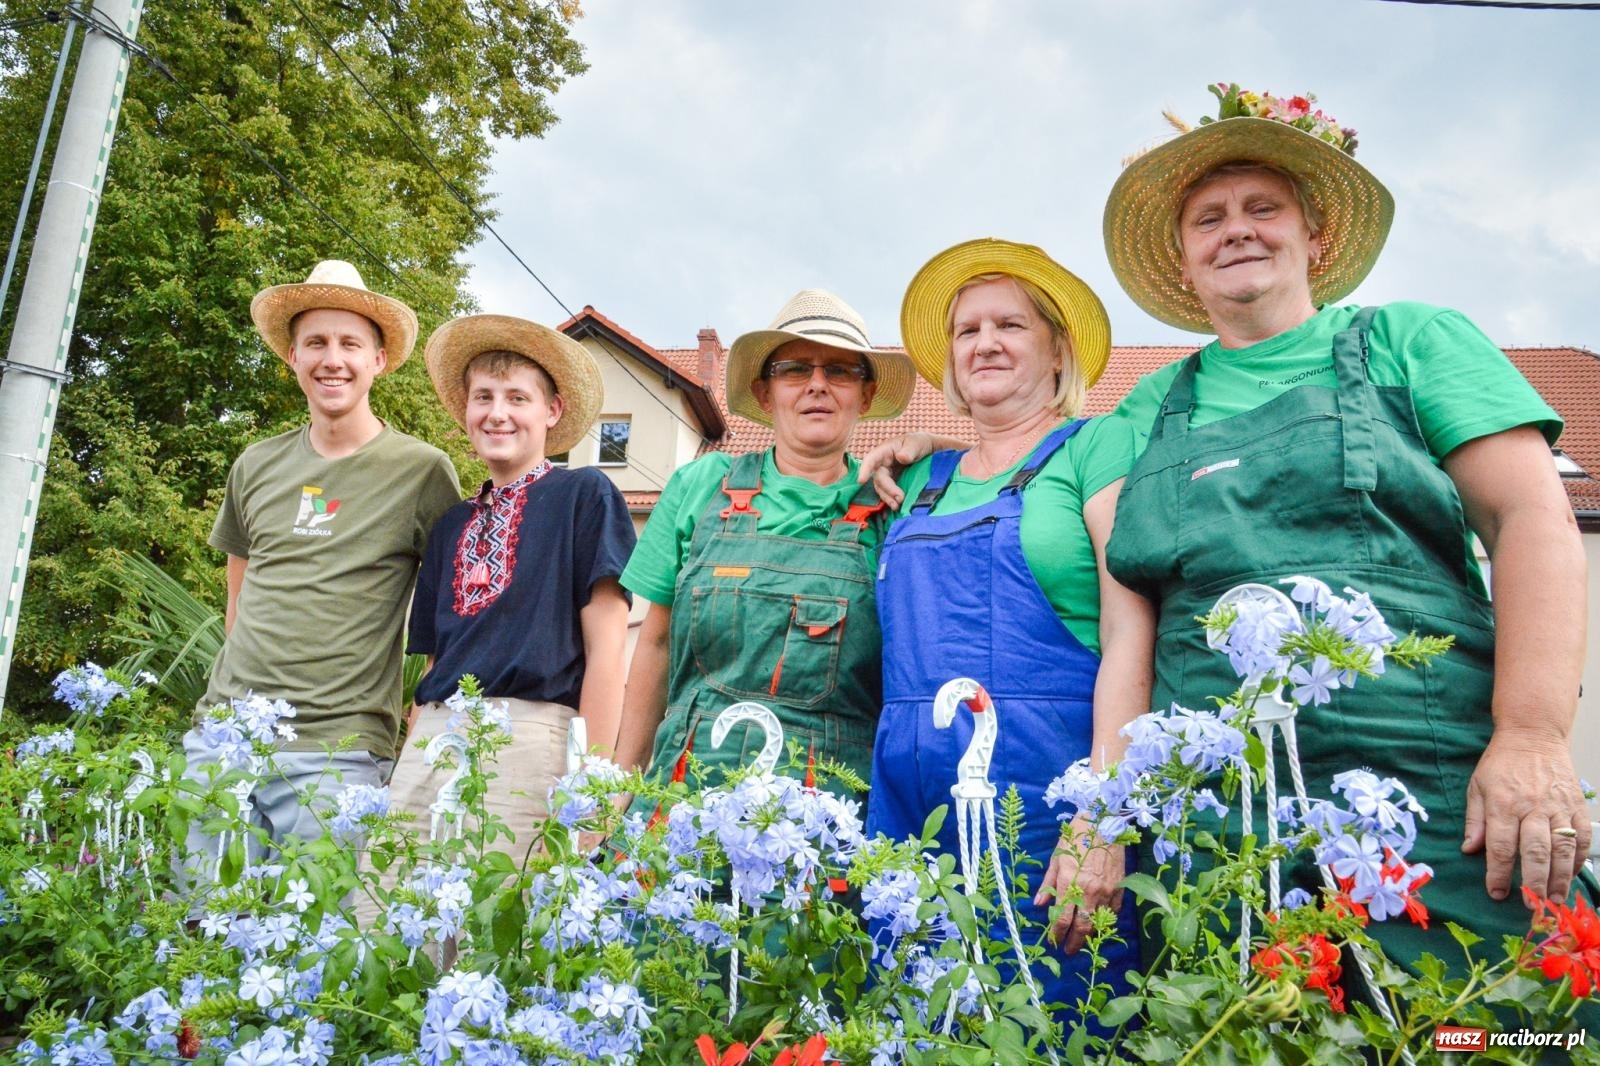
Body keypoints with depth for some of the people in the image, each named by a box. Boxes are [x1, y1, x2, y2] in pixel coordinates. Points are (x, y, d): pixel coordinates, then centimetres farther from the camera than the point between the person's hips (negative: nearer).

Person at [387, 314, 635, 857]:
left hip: (527, 736, -5)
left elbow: (604, 647, -5)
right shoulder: (453, 525, 20)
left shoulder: (583, 494, 2)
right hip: (432, 741, 6)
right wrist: (407, 765, 11)